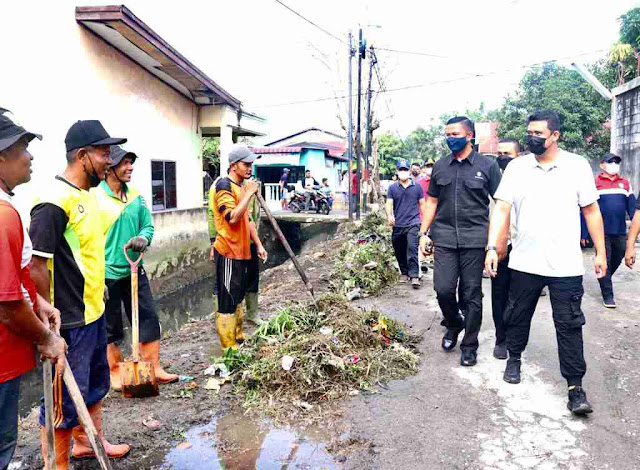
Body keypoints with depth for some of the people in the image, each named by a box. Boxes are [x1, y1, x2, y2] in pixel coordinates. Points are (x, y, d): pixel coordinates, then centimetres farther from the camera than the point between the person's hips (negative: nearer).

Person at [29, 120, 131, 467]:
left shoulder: (87, 194, 8)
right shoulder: (54, 201, -21)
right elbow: (36, 266, -23)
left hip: (93, 312, 10)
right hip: (69, 322, -9)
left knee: (95, 383, 24)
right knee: (66, 399, 5)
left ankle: (87, 441, 44)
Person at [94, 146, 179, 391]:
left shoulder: (136, 196, 4)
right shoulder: (94, 197, -13)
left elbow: (148, 224, 7)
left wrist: (143, 238, -18)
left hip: (134, 270, 5)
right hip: (107, 274, -5)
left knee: (149, 318, 8)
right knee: (110, 327, 9)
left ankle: (153, 367, 22)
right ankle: (115, 372, 26)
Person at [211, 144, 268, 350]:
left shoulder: (242, 186, 14)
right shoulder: (224, 185, -14)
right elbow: (232, 218, -26)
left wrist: (258, 244, 16)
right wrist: (249, 193, -22)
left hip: (242, 252, 9)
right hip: (228, 253, -9)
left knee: (238, 297, 20)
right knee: (228, 300, -2)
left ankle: (239, 335, 34)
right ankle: (229, 347, 6)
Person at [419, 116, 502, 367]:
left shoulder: (487, 165, 2)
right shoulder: (440, 166, 12)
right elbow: (432, 202, 15)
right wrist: (423, 233, 8)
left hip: (474, 239, -2)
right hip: (444, 237, 3)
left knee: (472, 294, 4)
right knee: (443, 289, -3)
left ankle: (470, 345, 19)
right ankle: (454, 325, 27)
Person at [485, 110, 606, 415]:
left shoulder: (578, 165, 0)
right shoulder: (516, 167, 2)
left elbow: (591, 211, 4)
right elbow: (502, 209, -3)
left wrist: (600, 253, 2)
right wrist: (492, 247, -13)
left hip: (566, 265, -1)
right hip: (524, 262, 2)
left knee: (569, 325, 2)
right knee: (518, 317, 14)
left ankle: (575, 386, 12)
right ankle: (514, 358, 38)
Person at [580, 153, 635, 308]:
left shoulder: (625, 183, 9)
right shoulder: (595, 184, -1)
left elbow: (632, 207, 8)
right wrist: (584, 234, -4)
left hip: (620, 232, 4)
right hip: (602, 232, -4)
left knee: (617, 261, 15)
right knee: (604, 262, 1)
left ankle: (604, 282, 39)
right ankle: (607, 295, 8)